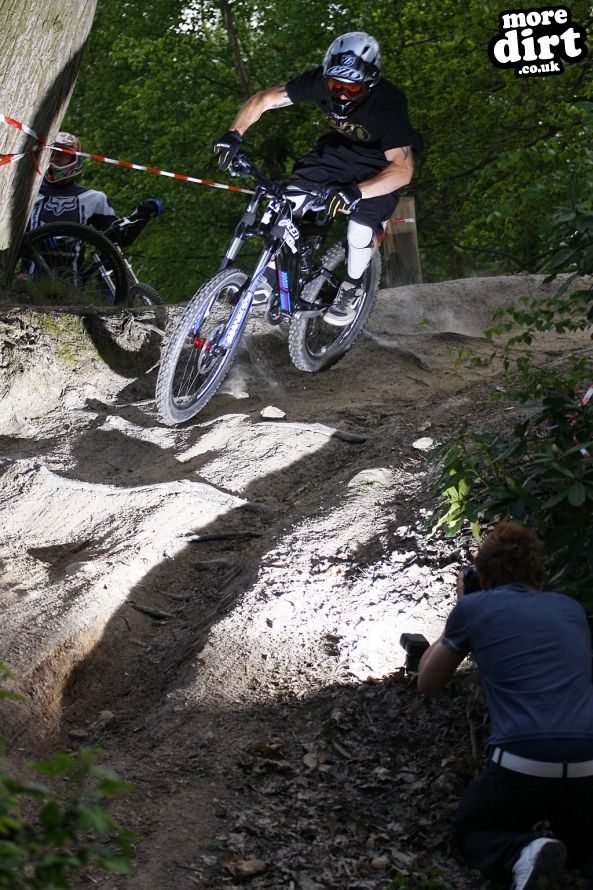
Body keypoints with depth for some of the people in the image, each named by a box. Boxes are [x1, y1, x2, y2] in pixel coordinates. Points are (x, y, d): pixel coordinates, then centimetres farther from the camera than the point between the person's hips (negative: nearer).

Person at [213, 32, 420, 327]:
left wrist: (356, 192, -59)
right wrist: (234, 134, -35)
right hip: (339, 147, 4)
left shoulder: (388, 103, -37)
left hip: (381, 163, -4)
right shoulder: (319, 80, -26)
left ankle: (352, 287, 8)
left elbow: (402, 169, -44)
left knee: (361, 229, -22)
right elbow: (263, 99, -17)